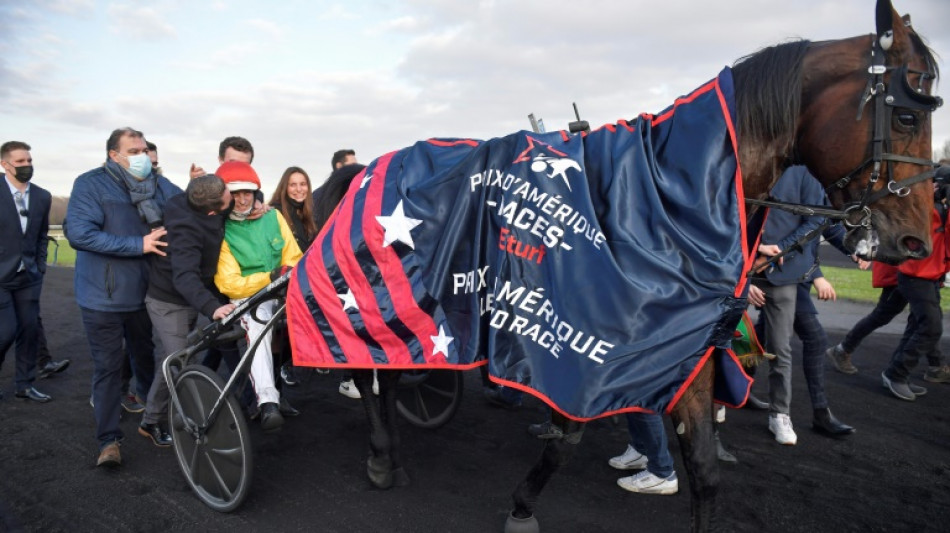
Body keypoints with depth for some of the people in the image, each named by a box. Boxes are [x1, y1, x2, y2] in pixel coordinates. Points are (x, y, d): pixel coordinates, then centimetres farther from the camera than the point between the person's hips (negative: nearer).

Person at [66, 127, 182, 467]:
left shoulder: (158, 185, 4)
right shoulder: (91, 184, -12)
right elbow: (79, 233, -23)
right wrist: (138, 245, -26)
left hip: (144, 292, 5)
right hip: (103, 296, -5)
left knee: (146, 356, 20)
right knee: (108, 366, 0)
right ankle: (109, 439, 9)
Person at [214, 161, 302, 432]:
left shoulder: (272, 216, 6)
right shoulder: (220, 230, -3)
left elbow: (293, 257, 7)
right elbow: (229, 284, -11)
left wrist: (290, 274, -17)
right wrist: (269, 278, -24)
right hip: (248, 296, -4)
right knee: (257, 325, -34)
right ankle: (268, 402, -41)